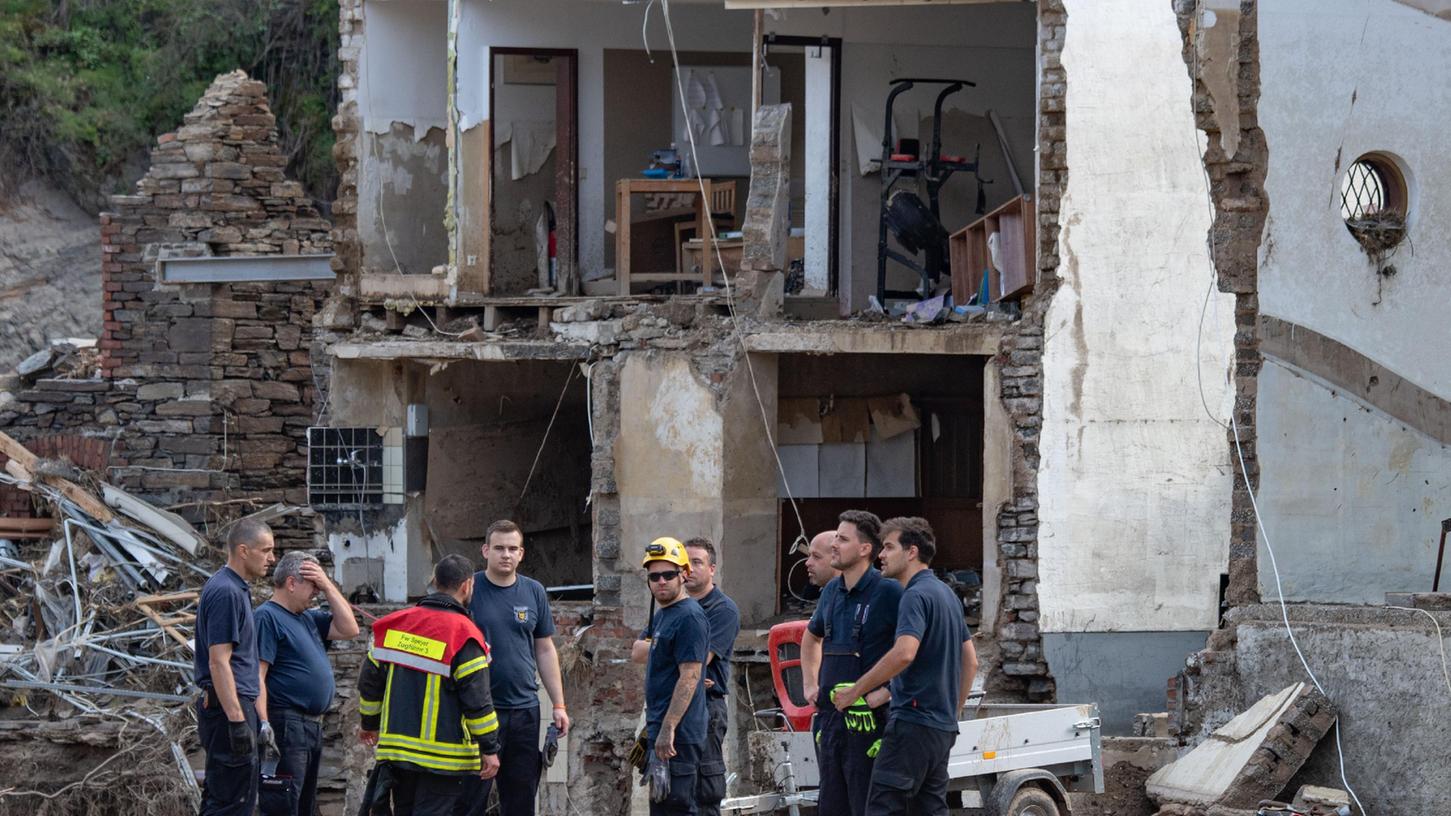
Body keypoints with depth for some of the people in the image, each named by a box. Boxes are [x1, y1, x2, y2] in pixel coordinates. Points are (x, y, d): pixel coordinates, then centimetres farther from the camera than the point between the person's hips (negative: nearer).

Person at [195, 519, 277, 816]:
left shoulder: (236, 589, 16)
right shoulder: (226, 592, -16)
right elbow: (219, 662, -22)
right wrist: (237, 720, -24)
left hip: (225, 706, 11)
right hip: (230, 707, -11)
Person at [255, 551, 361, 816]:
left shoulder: (307, 618, 18)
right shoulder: (267, 617, -10)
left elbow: (349, 629, 14)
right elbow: (256, 676, -17)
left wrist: (328, 587, 6)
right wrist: (263, 728, -24)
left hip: (312, 726, 10)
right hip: (286, 724, -10)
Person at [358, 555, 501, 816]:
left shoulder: (395, 624, 7)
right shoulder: (463, 635, -13)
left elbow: (370, 679, 14)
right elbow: (477, 699, -15)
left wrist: (370, 723, 28)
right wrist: (490, 749, -8)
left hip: (396, 746, 6)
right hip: (443, 755, -6)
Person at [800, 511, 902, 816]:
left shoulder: (888, 592, -10)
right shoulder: (832, 591, 13)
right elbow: (811, 638, 33)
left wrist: (885, 693, -18)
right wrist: (810, 685, 21)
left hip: (868, 719, -8)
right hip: (829, 718, 8)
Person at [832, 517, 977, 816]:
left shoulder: (917, 595, -13)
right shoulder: (947, 594, 18)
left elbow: (904, 653, -28)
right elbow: (970, 660, 23)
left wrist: (855, 691, -21)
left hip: (913, 721, -10)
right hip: (943, 726, 10)